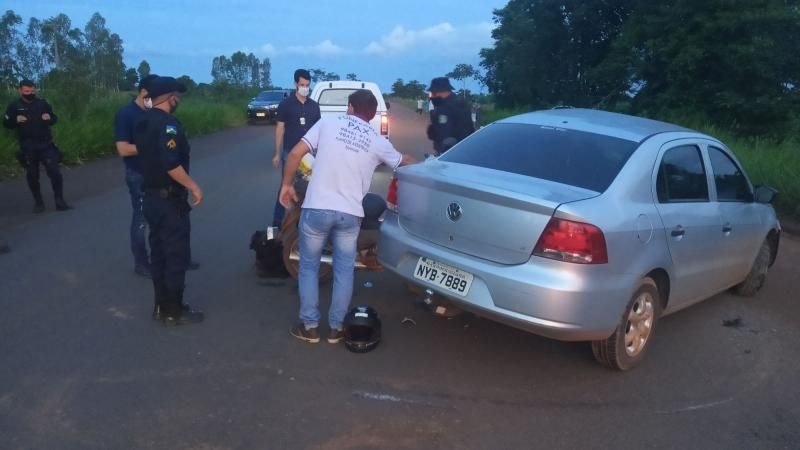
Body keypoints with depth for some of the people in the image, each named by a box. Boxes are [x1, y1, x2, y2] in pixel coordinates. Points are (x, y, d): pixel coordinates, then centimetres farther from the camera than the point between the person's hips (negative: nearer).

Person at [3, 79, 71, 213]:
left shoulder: (42, 103, 5)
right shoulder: (14, 106, 1)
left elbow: (54, 119, 13)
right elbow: (6, 123, 4)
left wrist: (50, 118, -9)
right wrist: (16, 120, -15)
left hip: (46, 144, 0)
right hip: (28, 147, 0)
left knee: (55, 172, -5)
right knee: (32, 176, 7)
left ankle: (60, 202, 3)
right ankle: (38, 202, 22)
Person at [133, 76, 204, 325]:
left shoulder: (142, 123, 11)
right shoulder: (167, 124, -18)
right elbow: (171, 165, -27)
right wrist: (193, 187, -19)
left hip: (151, 196, 9)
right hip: (169, 199, -9)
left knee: (159, 253, 15)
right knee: (176, 255, -1)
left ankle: (161, 305, 24)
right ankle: (173, 310, 7)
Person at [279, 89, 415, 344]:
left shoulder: (328, 123, 3)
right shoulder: (378, 142, 6)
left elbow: (296, 153, -3)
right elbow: (405, 162, 24)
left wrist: (287, 185, 9)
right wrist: (408, 158, 48)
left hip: (316, 209, -1)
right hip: (350, 214, 1)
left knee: (309, 267, 15)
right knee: (344, 271, 16)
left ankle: (309, 326, 19)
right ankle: (336, 328, 21)